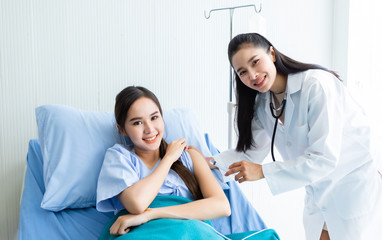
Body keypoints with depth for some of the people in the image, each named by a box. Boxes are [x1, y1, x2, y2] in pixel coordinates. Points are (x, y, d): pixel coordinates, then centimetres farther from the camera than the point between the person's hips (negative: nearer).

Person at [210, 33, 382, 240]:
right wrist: (211, 162, -12)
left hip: (355, 184, -7)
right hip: (317, 190, 7)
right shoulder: (262, 103, -2)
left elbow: (324, 158, -30)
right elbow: (251, 151, 2)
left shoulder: (317, 85, -27)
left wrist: (262, 172, -31)